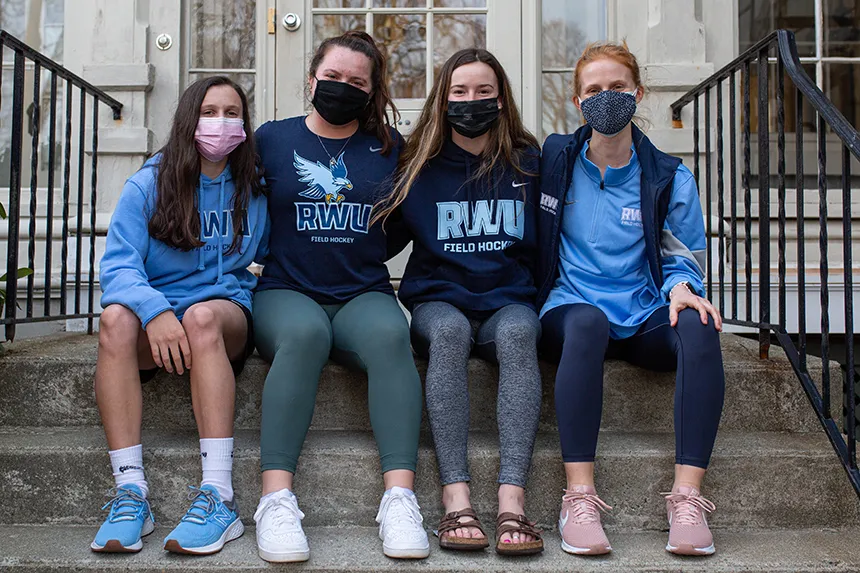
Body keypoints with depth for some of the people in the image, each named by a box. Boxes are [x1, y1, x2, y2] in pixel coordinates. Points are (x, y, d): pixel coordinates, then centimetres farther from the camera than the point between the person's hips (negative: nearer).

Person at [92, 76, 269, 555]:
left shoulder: (256, 190, 10)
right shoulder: (149, 185, 5)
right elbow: (118, 265, -6)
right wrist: (154, 310, -27)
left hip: (228, 310, -1)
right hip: (157, 309, 1)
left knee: (201, 316, -36)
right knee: (116, 318, -33)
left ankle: (219, 496, -41)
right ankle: (131, 491, -33)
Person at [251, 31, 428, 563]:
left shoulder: (389, 147, 12)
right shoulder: (271, 138, 10)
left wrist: (361, 257, 7)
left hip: (364, 294, 1)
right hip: (286, 292, -1)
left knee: (389, 335, -33)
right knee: (304, 333, -36)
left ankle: (401, 497, -38)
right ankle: (277, 499, -37)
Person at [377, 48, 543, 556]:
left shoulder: (528, 162, 10)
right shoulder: (421, 167, 9)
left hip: (509, 299, 0)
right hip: (438, 299, 0)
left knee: (518, 333, -35)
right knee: (449, 331, -36)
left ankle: (512, 500, -42)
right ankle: (456, 499, -40)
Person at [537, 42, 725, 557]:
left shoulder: (669, 178, 8)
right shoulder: (554, 159, 9)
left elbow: (683, 260, 10)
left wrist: (680, 289, -13)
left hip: (643, 320, 2)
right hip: (571, 309, -1)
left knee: (698, 326, -32)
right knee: (588, 322, -38)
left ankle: (688, 496, -32)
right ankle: (580, 497, -39)